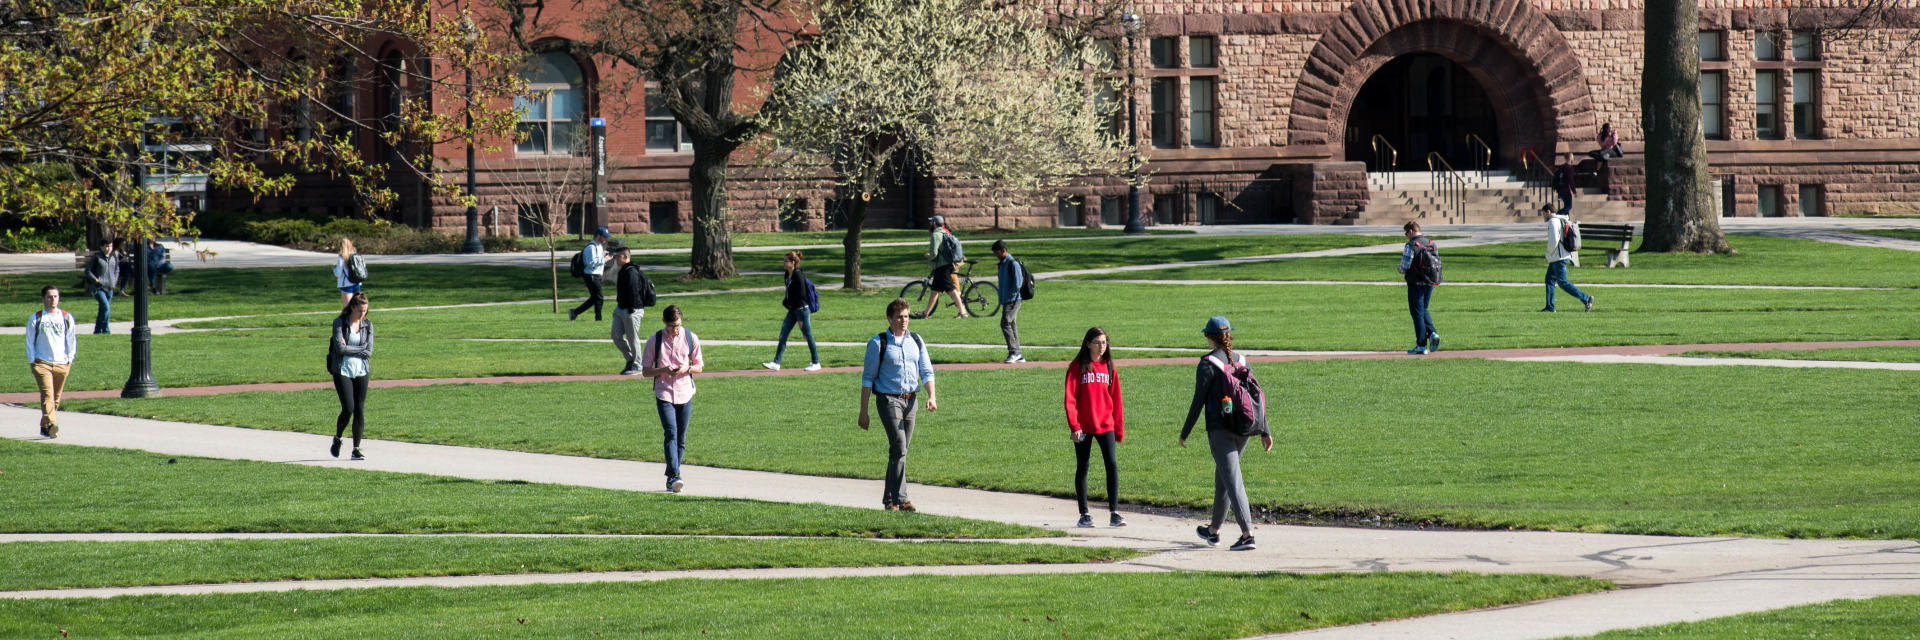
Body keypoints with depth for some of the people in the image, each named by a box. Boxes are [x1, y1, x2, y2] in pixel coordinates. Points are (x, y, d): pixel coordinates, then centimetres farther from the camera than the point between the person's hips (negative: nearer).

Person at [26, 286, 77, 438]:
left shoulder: (67, 318, 8)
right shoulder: (35, 318, 1)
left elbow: (71, 340, 15)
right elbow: (30, 341, 5)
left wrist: (70, 360, 7)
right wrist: (32, 362, -1)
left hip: (62, 363, 3)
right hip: (42, 363, -3)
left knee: (56, 397, 7)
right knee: (47, 394, -20)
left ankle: (45, 426, 21)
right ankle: (51, 424, -33)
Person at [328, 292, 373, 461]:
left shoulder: (368, 325, 6)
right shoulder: (339, 323, -4)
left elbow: (369, 352, -2)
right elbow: (340, 348, -15)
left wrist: (349, 349, -10)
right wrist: (361, 350, -9)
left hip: (361, 372, 3)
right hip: (342, 371, -3)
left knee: (360, 411, -2)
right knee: (348, 409, -12)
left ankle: (356, 449, 4)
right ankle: (337, 439, 13)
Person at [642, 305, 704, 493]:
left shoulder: (691, 338, 3)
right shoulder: (655, 341, -1)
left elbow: (700, 366, 10)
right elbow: (645, 371, 2)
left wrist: (687, 368, -12)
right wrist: (663, 370, -17)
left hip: (685, 393, 2)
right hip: (664, 394, -2)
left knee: (681, 439, 7)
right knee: (671, 434, -18)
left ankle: (671, 477, 20)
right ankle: (674, 476, -27)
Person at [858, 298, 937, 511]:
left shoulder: (916, 341, 11)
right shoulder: (878, 343, -2)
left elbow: (927, 371, 10)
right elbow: (867, 377, 0)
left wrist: (931, 397, -8)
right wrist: (863, 411, -3)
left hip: (910, 400, 5)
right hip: (888, 399, -5)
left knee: (901, 450, 9)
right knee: (899, 448, -16)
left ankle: (889, 498, 17)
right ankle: (899, 499, -16)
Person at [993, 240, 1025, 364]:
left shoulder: (1013, 264, -12)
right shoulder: (1002, 264, 18)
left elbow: (1017, 283, -18)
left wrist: (1011, 295, -16)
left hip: (1012, 300, -10)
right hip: (1005, 301, 10)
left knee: (1005, 324, -16)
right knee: (1012, 326, 8)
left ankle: (1014, 352, -17)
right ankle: (1018, 356, 10)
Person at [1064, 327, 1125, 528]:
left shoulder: (1109, 368, 8)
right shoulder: (1077, 367, -2)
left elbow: (1116, 400, 11)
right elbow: (1070, 399, -6)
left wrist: (1119, 430, 9)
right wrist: (1074, 426, -15)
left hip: (1105, 426, 2)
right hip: (1083, 427, -2)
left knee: (1111, 464, -10)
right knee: (1082, 469, 6)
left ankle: (1114, 513, -10)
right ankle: (1084, 515, 15)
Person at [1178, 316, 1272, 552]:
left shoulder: (1208, 364, -10)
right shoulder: (1241, 361, 8)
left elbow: (1198, 401, -9)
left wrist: (1185, 433, 0)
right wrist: (1264, 431, 13)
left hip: (1219, 430, -7)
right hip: (1243, 429, 7)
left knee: (1232, 481, -10)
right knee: (1222, 477, 22)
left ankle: (1247, 533, -20)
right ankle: (1214, 530, 34)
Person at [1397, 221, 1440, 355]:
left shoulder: (1411, 246, -13)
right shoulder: (1432, 244, 8)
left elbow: (1404, 267, -16)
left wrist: (1401, 270, 6)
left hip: (1416, 284, -6)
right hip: (1430, 284, 6)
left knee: (1418, 313, 1)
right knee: (1423, 310, 22)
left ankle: (1421, 345, 2)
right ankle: (1432, 333, 1)